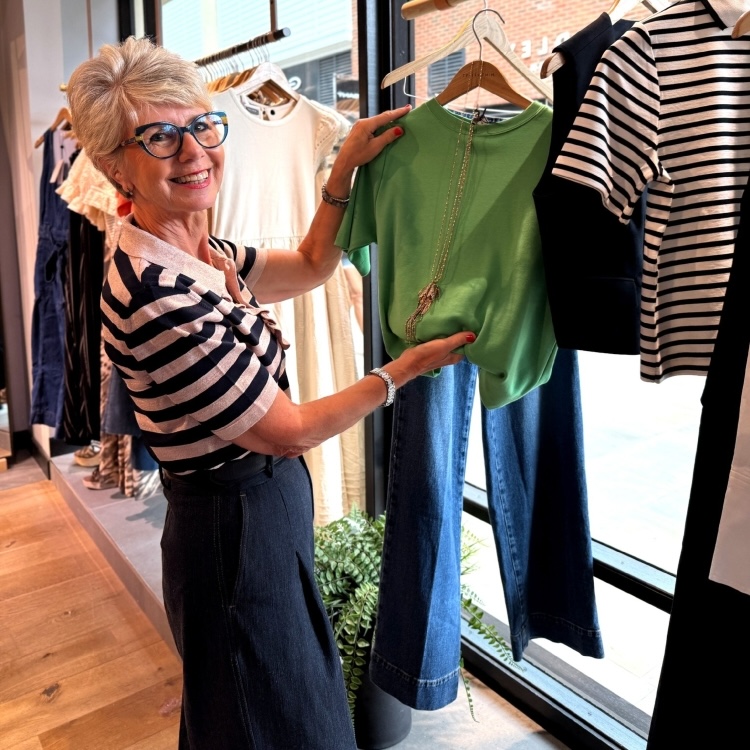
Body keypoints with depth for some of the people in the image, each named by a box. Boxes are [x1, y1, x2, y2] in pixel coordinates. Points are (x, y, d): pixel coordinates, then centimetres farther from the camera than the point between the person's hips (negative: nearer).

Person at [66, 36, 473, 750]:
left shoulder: (204, 257, 1)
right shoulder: (153, 295, -29)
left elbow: (311, 265, 14)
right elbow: (288, 431, -23)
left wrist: (345, 167, 2)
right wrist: (405, 368, -13)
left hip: (256, 514, 9)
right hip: (239, 535, -9)